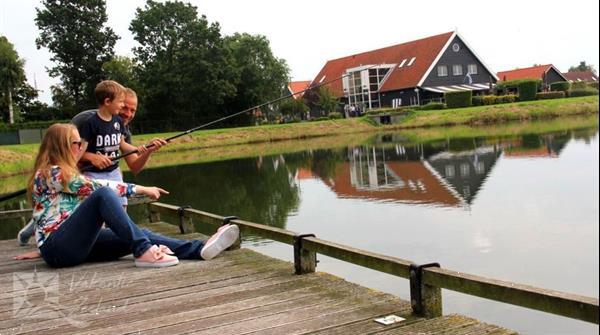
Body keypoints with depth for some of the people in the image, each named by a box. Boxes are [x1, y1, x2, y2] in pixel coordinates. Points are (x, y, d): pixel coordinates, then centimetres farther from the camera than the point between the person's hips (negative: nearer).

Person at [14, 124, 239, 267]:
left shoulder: (63, 174, 23)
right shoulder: (50, 173, -7)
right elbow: (97, 187, -14)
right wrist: (141, 189, -11)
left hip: (74, 247, 8)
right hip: (57, 248, -8)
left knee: (139, 235, -12)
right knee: (102, 195, -29)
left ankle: (199, 249, -28)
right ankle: (144, 252, -35)